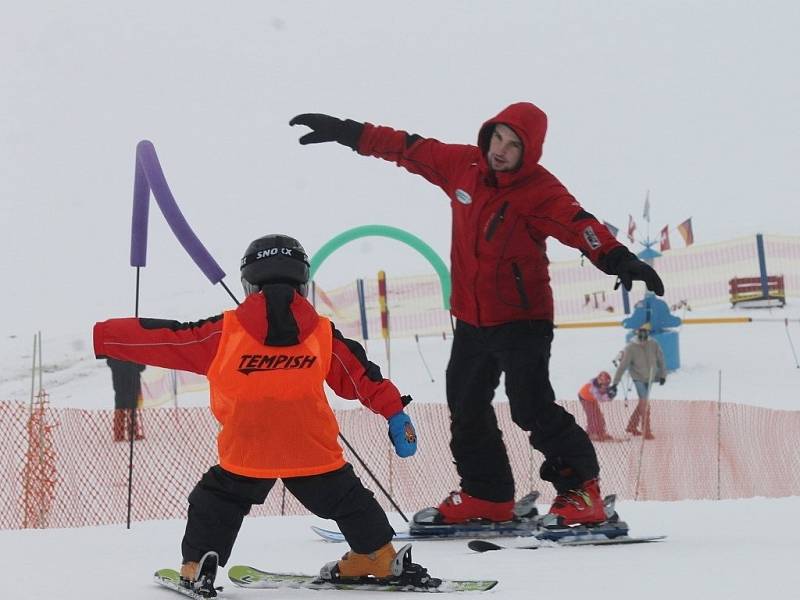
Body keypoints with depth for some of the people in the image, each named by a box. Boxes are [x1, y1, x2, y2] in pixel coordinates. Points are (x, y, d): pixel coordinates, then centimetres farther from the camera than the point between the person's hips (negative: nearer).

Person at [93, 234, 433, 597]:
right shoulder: (323, 334, 2)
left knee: (217, 504, 20)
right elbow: (363, 376, 8)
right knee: (345, 500, 22)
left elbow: (163, 338, -1)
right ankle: (382, 561, 27)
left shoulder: (223, 333, -3)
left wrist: (100, 336, 6)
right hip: (315, 453, 2)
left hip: (246, 455, -2)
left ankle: (197, 568, 11)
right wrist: (396, 413, 18)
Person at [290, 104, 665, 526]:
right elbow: (406, 148, 11)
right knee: (465, 409, 15)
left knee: (532, 409, -16)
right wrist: (346, 133, 15)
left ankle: (581, 488, -2)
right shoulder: (462, 165, -1)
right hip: (471, 320, 7)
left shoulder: (541, 191, -17)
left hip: (521, 319, -7)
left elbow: (579, 225, -33)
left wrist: (618, 260, -50)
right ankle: (486, 496, 29)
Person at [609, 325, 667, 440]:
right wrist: (615, 383, -21)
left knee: (643, 402, 15)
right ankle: (646, 432, -3)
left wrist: (662, 375, 7)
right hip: (638, 378, -5)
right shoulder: (631, 348, -20)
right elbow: (622, 366, -19)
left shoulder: (654, 345, -10)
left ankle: (631, 426, 31)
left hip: (649, 378, 5)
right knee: (644, 403, -10)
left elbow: (661, 359, 4)